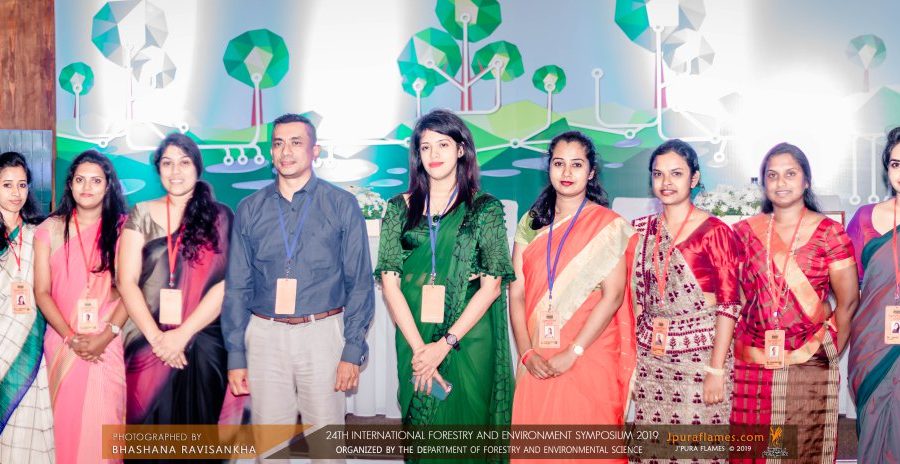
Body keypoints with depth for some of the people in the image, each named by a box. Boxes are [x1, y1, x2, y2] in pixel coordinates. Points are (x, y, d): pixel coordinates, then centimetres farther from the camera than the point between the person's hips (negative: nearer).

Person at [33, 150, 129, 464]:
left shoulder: (122, 228, 3)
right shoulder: (49, 230, 4)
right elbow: (42, 292, 1)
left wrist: (105, 337, -13)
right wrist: (71, 338, -9)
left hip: (108, 344, -1)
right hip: (62, 343, 1)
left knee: (104, 420, -1)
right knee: (67, 421, 6)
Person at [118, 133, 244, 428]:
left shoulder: (220, 217, 3)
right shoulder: (141, 216, 6)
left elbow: (227, 283, -6)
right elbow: (126, 282, 0)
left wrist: (182, 333, -13)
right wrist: (156, 337, -11)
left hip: (203, 344, -1)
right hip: (148, 343, 1)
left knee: (198, 420, 7)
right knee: (152, 424, 7)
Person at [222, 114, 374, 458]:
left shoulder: (342, 206, 1)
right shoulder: (250, 209, 7)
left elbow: (359, 282, -1)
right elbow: (237, 286, 8)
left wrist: (353, 350, -7)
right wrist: (235, 355, 4)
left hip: (322, 332, -2)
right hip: (265, 335, 2)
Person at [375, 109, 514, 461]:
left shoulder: (485, 208, 1)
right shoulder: (400, 208, 6)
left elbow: (492, 285, -5)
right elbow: (390, 281, 0)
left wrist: (445, 344, -12)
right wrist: (418, 348, -11)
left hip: (468, 338, -2)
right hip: (415, 341, 2)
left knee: (465, 421, 4)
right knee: (420, 426, 10)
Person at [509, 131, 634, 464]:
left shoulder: (609, 226, -3)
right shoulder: (532, 223, 8)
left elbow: (613, 296, -10)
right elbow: (516, 292, 3)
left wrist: (572, 353, -15)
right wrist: (527, 353, -8)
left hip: (590, 358, -3)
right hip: (538, 362, 3)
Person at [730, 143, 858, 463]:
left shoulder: (829, 233, -1)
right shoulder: (745, 231, 5)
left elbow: (848, 302, 1)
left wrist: (830, 350, 3)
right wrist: (731, 350, 4)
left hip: (809, 366, -1)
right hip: (751, 366, 2)